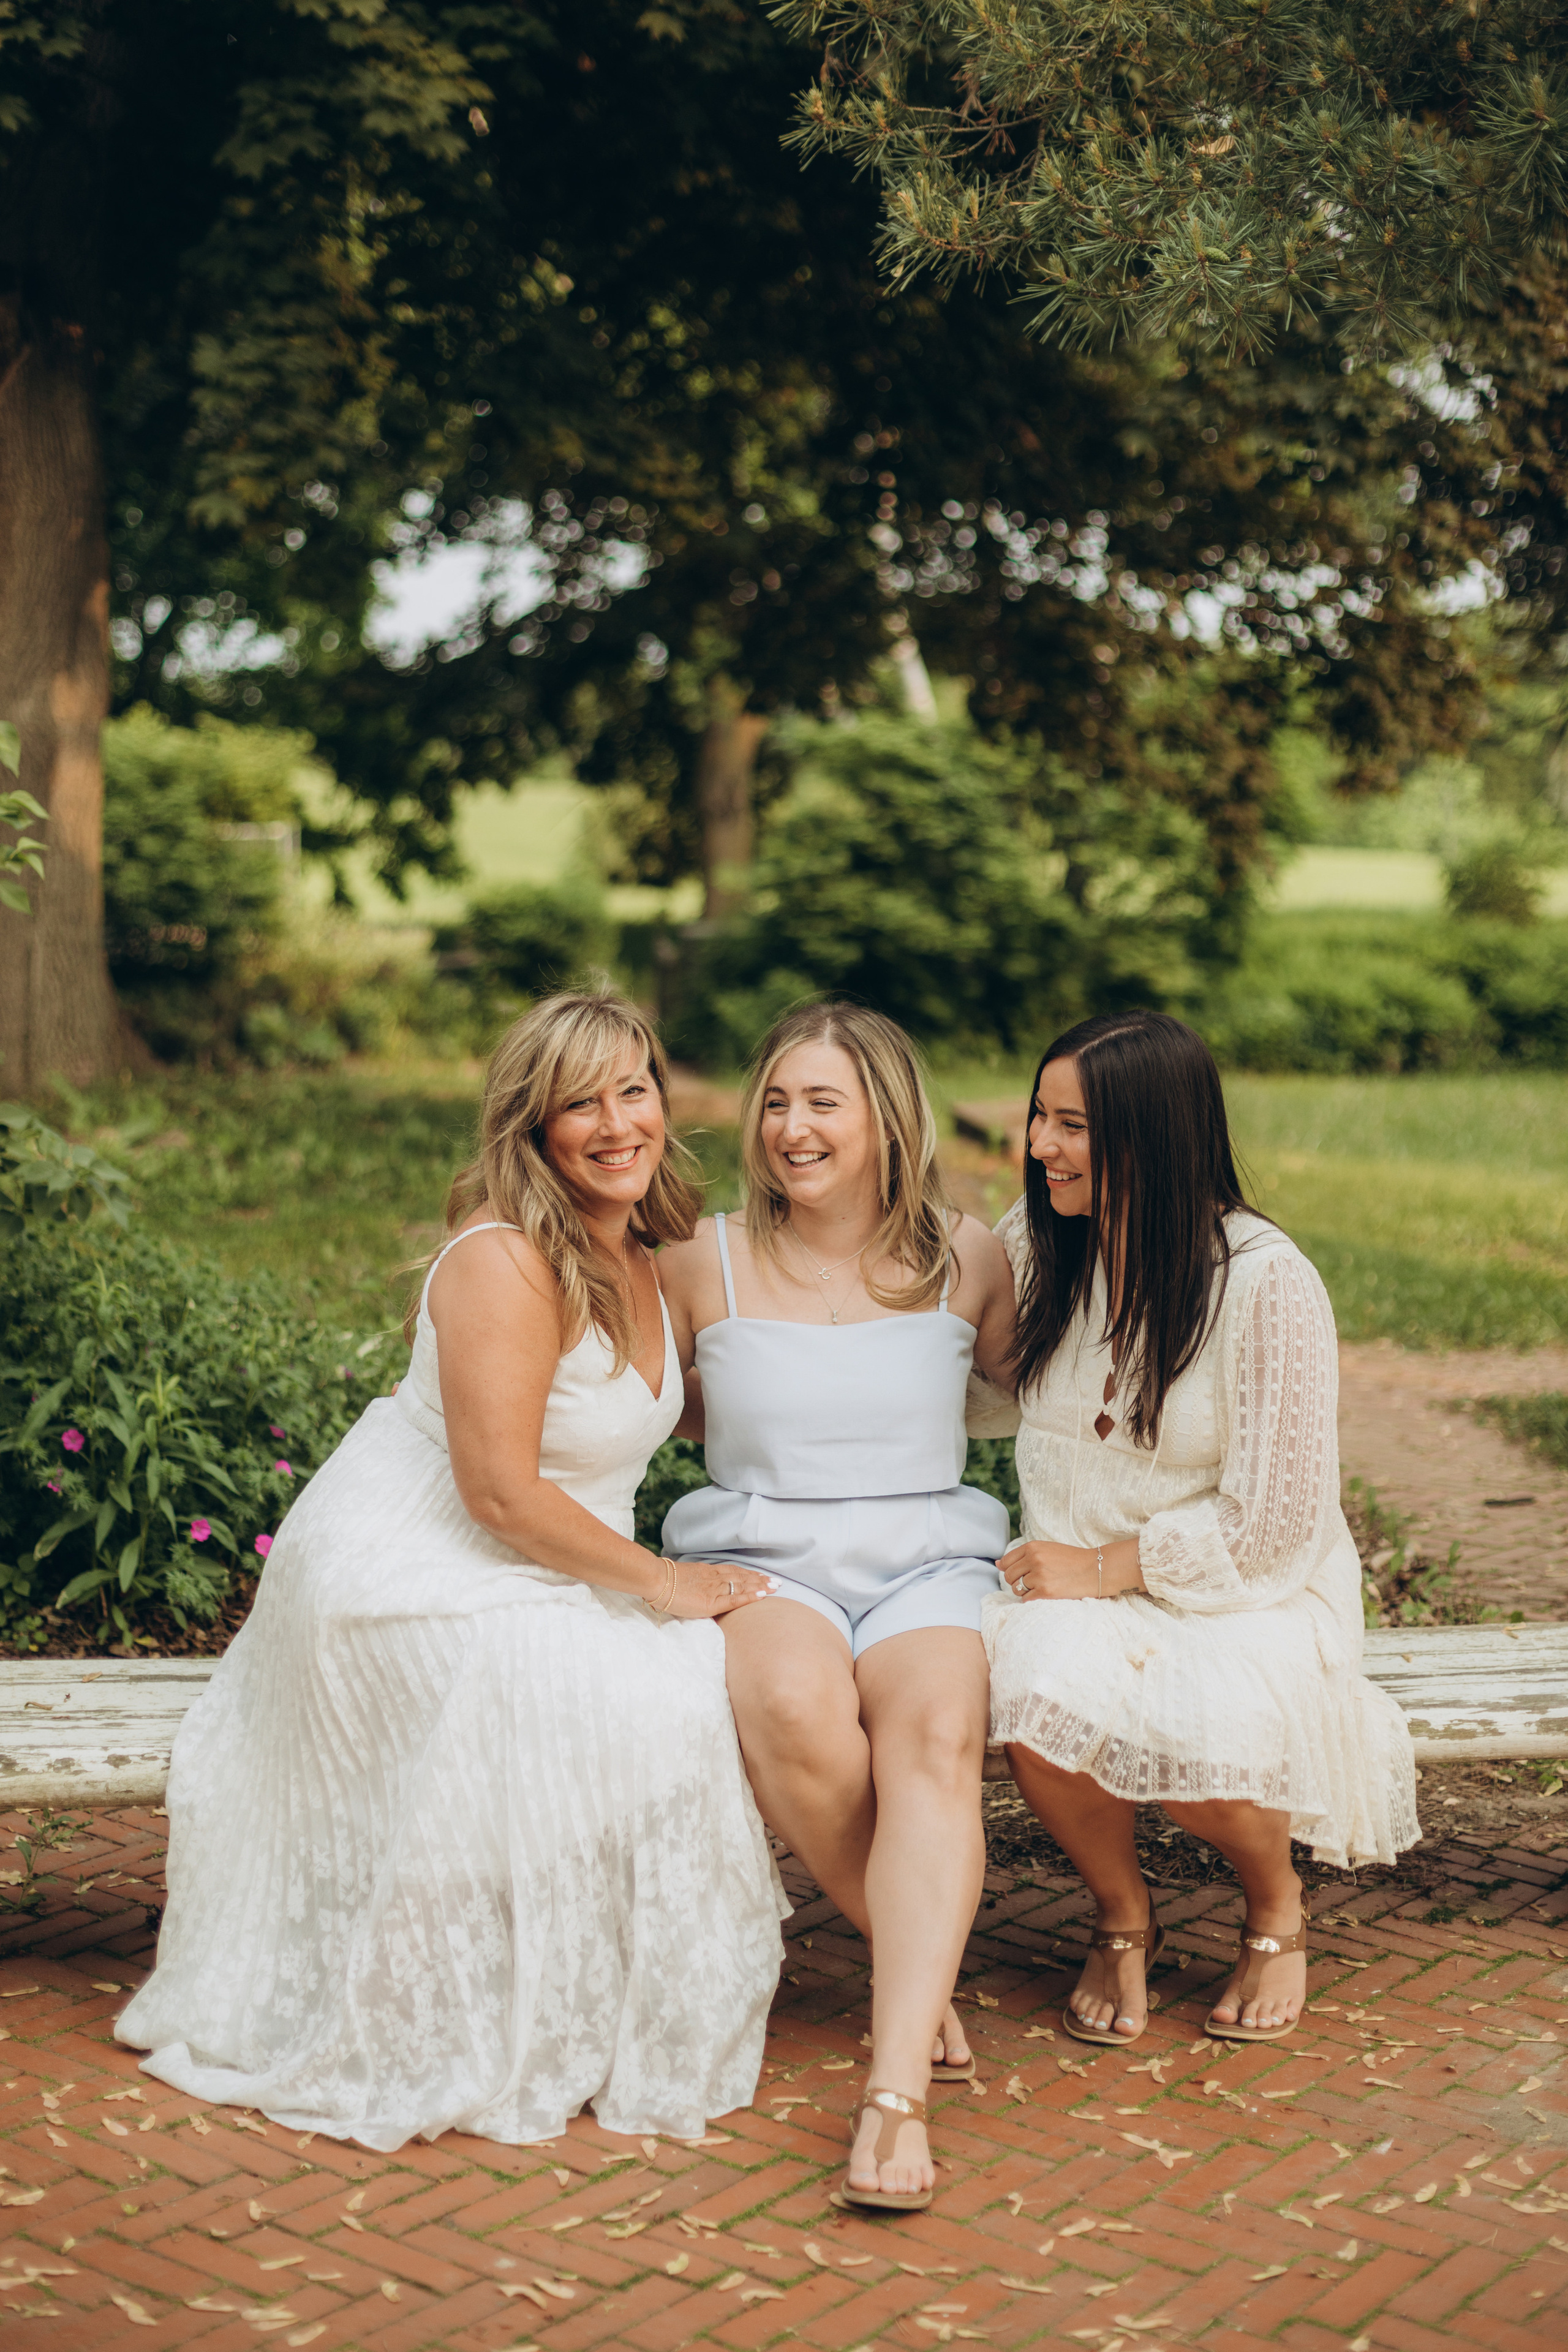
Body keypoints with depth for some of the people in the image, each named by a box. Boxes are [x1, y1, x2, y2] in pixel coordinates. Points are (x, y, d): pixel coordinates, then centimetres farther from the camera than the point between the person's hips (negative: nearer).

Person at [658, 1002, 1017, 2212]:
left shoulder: (965, 1259, 9)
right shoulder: (707, 1264, 7)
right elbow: (671, 1414, 22)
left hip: (927, 1563, 0)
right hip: (762, 1559, 0)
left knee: (937, 1731, -35)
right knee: (793, 1709, -37)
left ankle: (897, 2090, -42)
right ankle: (926, 1969, -13)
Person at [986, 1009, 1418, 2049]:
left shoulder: (1265, 1282, -16)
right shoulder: (1036, 1240, 1)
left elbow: (1271, 1524, -13)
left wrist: (1103, 1567, -14)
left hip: (1250, 1599, -3)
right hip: (1080, 1585, 4)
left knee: (1193, 1733, -35)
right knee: (1042, 1699, -32)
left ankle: (1278, 1907, 4)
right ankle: (1123, 1917, 2)